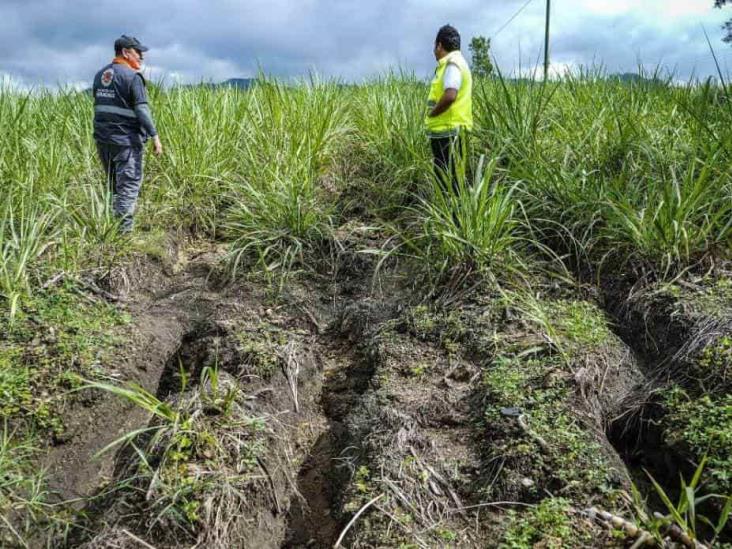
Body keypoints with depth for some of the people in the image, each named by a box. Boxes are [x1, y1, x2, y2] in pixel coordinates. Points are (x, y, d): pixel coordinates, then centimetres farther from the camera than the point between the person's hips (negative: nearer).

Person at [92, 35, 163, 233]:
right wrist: (154, 136, -17)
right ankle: (123, 227, -8)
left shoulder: (99, 75, 14)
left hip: (102, 138, 8)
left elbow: (99, 106, 17)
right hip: (126, 139, -8)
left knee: (113, 185, 17)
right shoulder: (132, 77, -11)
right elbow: (142, 110, -18)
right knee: (129, 184, -4)